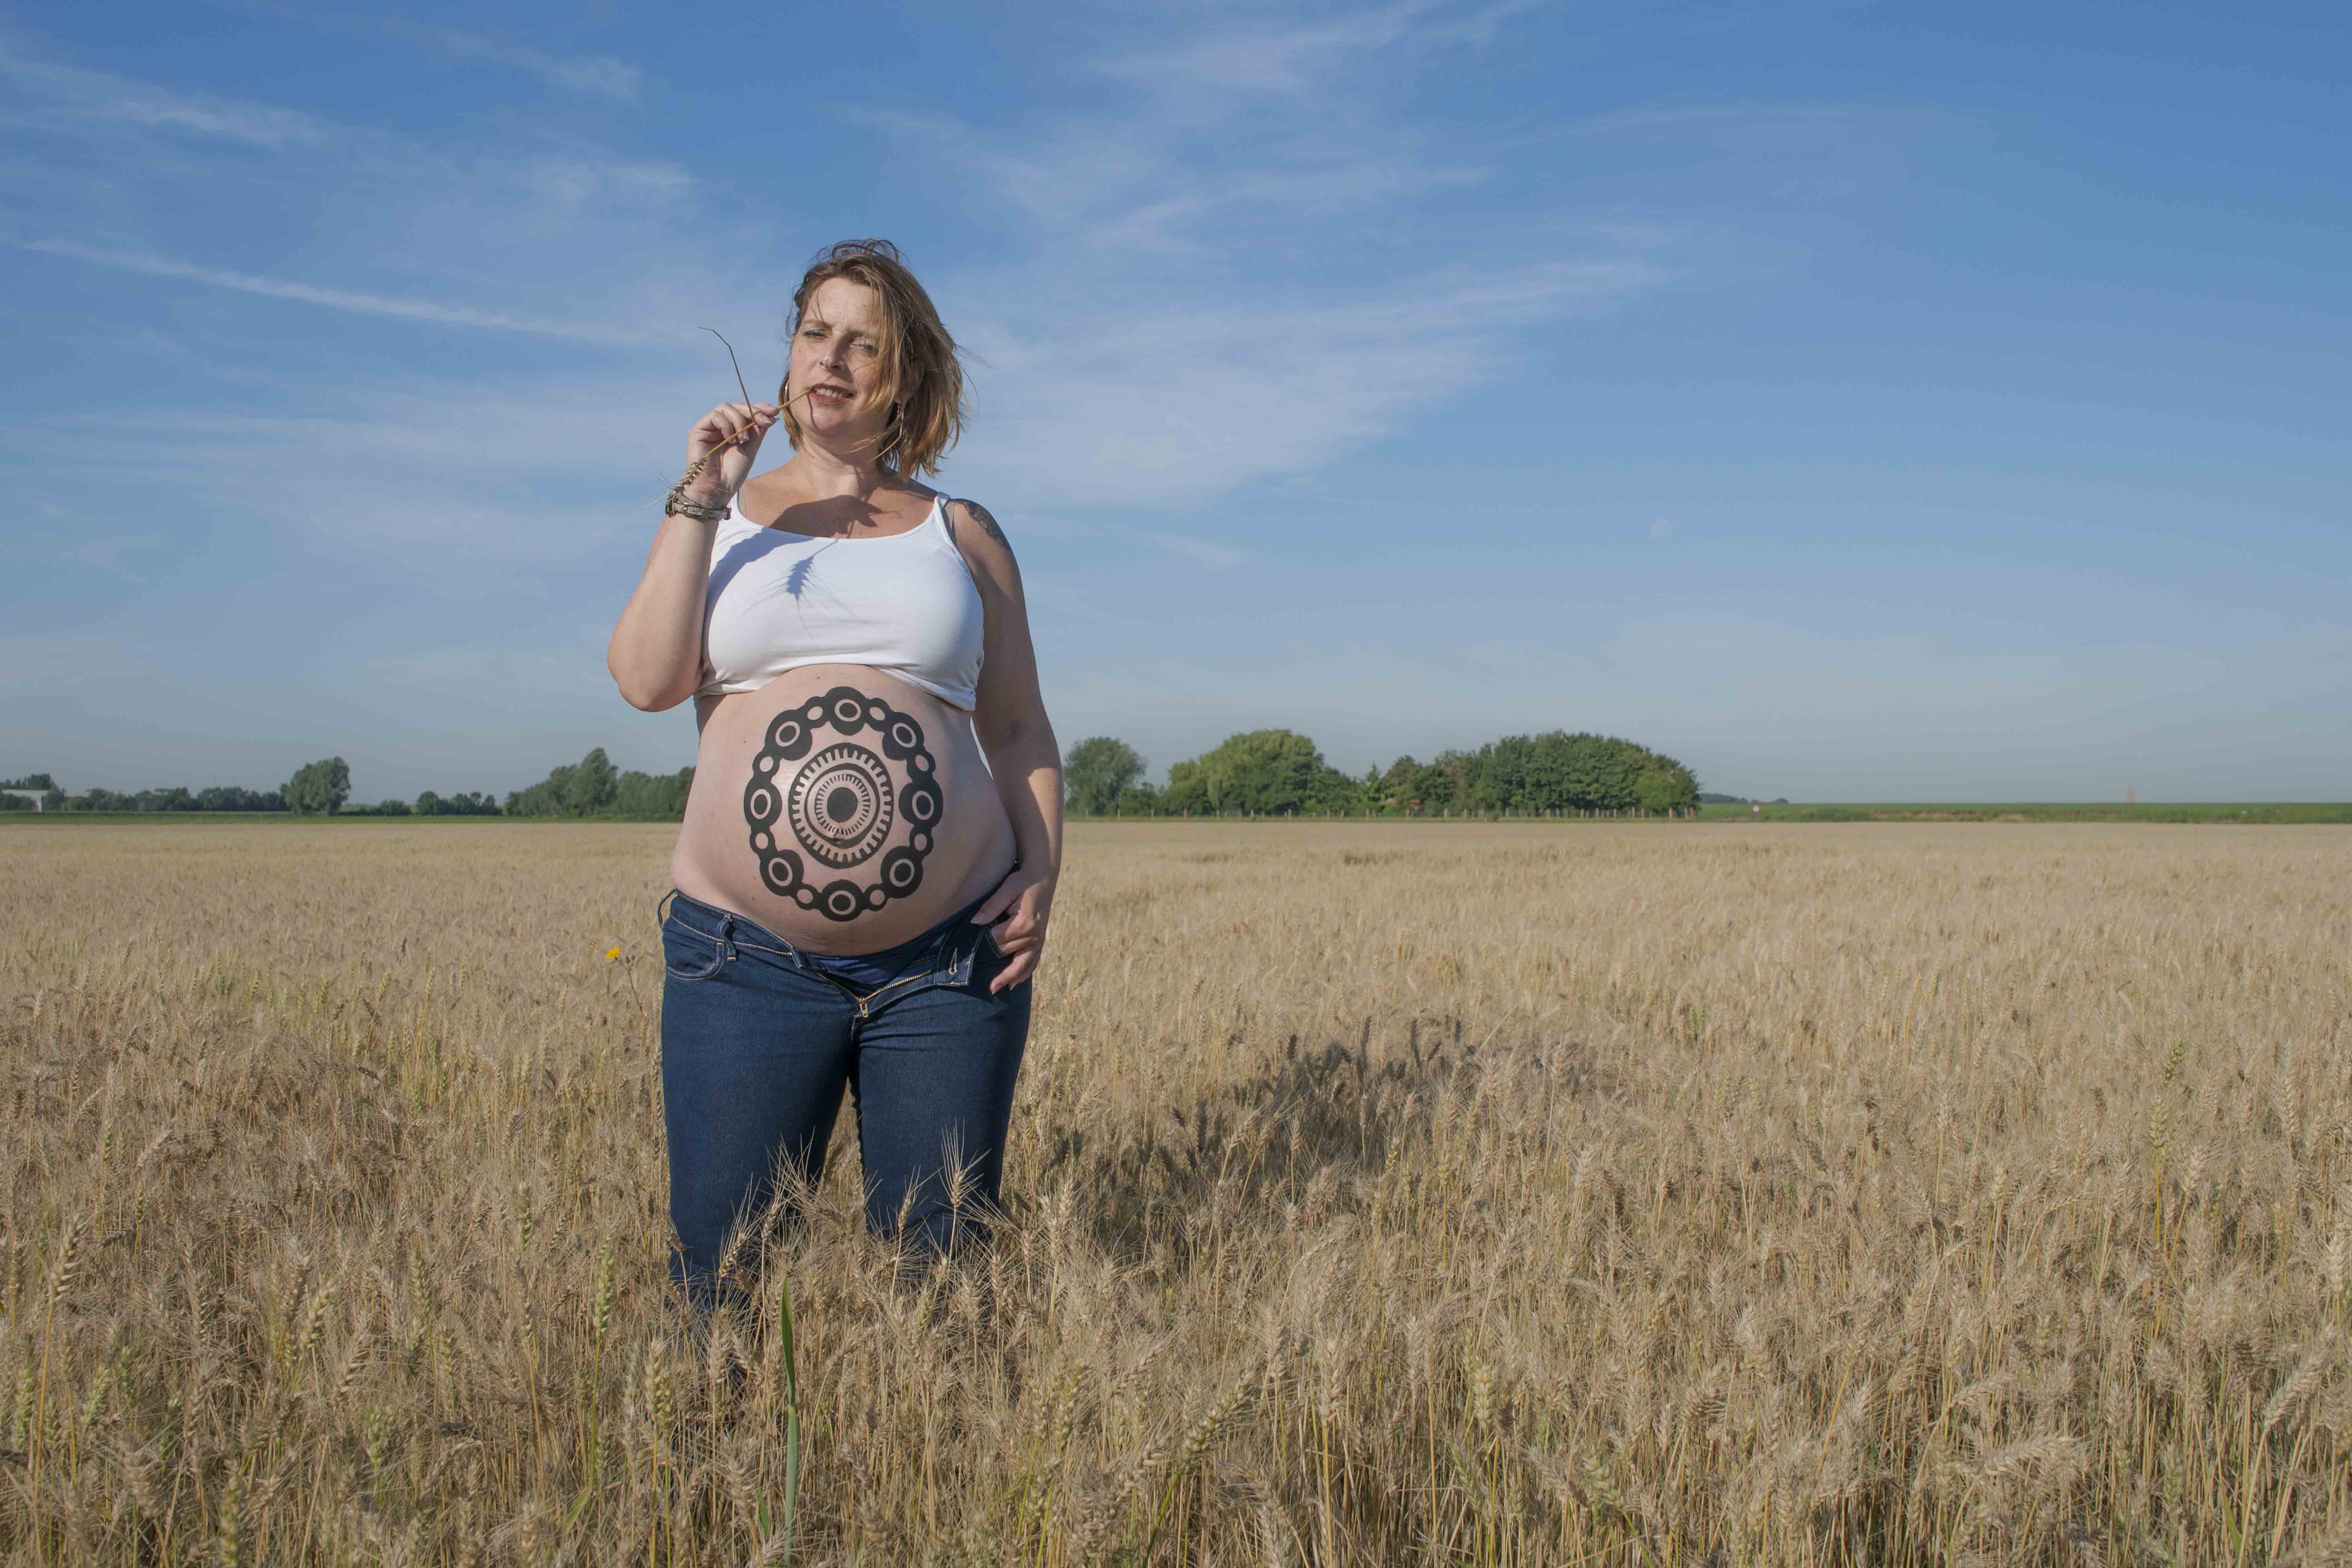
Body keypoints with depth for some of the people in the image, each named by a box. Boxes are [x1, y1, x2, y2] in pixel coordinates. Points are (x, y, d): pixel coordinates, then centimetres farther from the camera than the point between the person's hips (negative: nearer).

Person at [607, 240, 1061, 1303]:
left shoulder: (962, 533, 14)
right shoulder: (719, 513, 14)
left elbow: (1019, 728, 13)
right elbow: (647, 680, -3)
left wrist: (1043, 866, -3)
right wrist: (702, 500, -5)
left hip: (950, 956, 1)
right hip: (748, 958, 0)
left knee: (939, 1270, 6)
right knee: (723, 1279, 3)